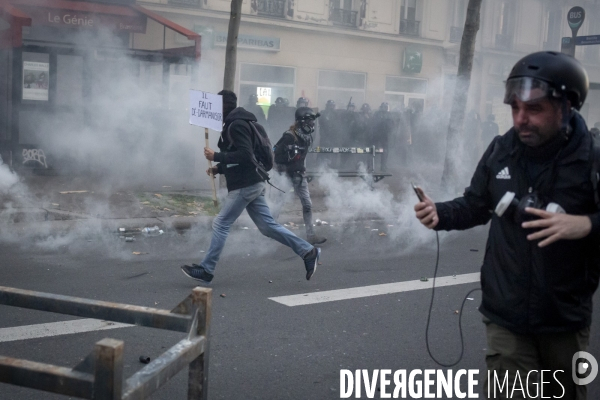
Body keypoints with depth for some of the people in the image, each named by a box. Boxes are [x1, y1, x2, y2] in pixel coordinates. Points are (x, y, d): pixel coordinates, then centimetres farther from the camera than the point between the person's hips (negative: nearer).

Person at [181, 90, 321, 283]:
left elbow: (245, 155, -23)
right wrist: (218, 168, 14)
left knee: (220, 224, -3)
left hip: (244, 185, -10)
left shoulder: (236, 125, -13)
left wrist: (216, 156, -20)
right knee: (267, 225, 9)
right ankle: (308, 251, 10)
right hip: (252, 183, 10)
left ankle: (206, 270, 4)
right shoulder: (235, 123, 19)